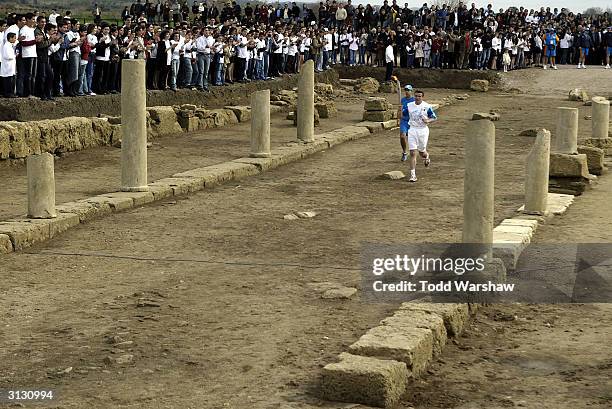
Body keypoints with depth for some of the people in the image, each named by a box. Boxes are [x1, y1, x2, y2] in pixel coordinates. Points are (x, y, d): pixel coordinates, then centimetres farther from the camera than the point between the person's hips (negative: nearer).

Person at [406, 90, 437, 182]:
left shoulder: (427, 106, -6)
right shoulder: (409, 106, 1)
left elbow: (434, 118, 1)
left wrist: (428, 121, -20)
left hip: (423, 130, -1)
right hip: (412, 130, 1)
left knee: (422, 152, 11)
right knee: (412, 153, -7)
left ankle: (426, 157, 50)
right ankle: (413, 175, -7)